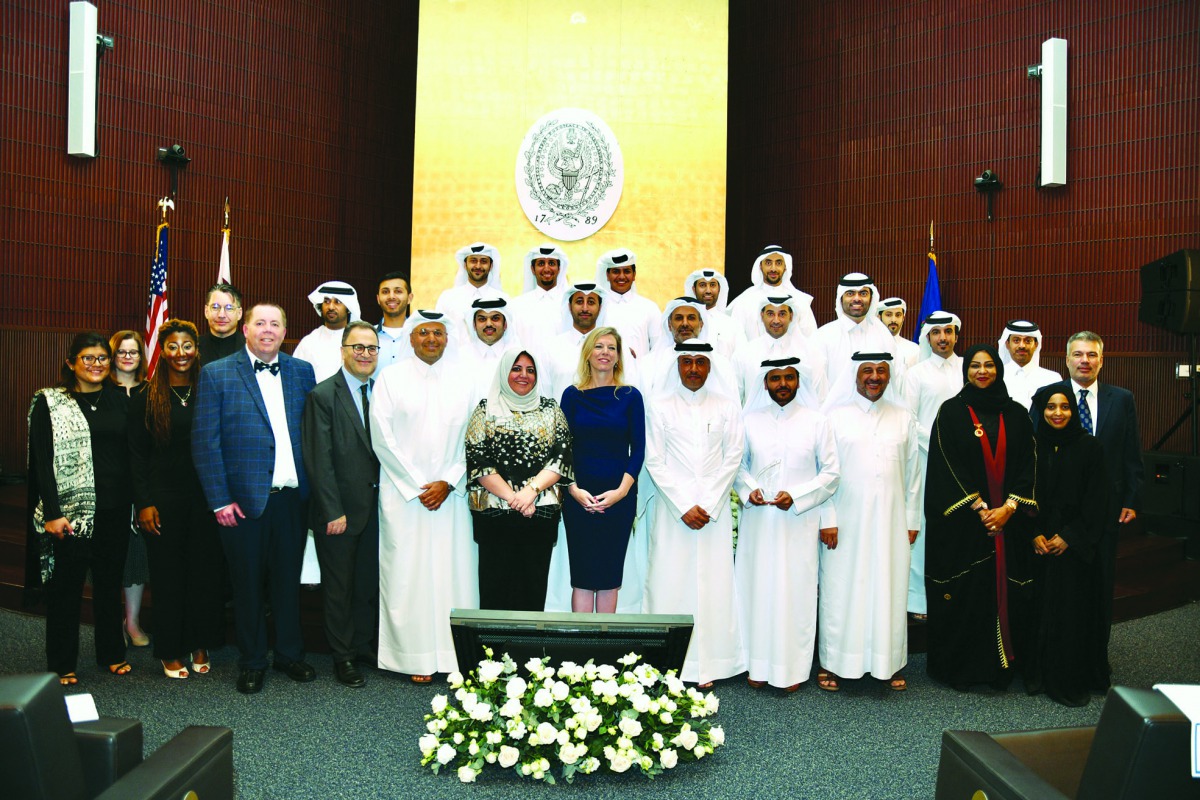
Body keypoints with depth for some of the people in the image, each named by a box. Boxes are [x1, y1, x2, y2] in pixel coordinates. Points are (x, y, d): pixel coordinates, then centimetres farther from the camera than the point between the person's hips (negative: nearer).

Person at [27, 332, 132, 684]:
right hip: (70, 509, -3)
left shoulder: (120, 399, 8)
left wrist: (137, 501, 2)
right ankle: (62, 665, 19)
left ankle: (112, 654, 26)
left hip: (114, 509, 3)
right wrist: (52, 513, -13)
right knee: (65, 586, 6)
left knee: (110, 582, 13)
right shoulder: (50, 403, -2)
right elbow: (42, 461, -6)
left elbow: (131, 453, 8)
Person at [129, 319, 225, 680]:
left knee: (205, 571, 7)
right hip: (164, 498, -1)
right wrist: (144, 503, -6)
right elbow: (137, 455, 0)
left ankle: (200, 646, 22)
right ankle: (171, 652, 20)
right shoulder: (146, 398, 1)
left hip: (204, 497, 1)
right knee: (168, 575, 6)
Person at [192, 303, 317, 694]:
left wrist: (312, 487, 0)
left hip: (291, 497, 3)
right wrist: (219, 499, -10)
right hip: (243, 499, -2)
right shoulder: (216, 374, -2)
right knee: (248, 584, 9)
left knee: (289, 580, 14)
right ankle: (252, 662, 26)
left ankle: (290, 653, 31)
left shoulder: (302, 371, 7)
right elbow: (204, 441, -5)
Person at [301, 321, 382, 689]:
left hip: (375, 508, 5)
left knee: (371, 582, 15)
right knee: (339, 586, 9)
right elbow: (319, 460, -13)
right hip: (339, 511, -5)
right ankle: (343, 657, 23)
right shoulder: (323, 395, -9)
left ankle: (364, 645, 31)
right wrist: (334, 512, -15)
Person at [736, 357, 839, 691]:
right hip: (758, 522, 2)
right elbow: (738, 464, 13)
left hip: (799, 523, -1)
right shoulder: (750, 421, 4)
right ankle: (759, 664, 15)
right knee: (758, 588, 4)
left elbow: (831, 472, 0)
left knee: (796, 590, 2)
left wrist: (796, 496, -11)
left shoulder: (816, 422, 0)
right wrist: (748, 488, -7)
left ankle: (793, 667, 14)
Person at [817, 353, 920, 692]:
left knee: (889, 591, 7)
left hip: (891, 521, 2)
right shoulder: (836, 417, 1)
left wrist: (912, 520, 8)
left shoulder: (903, 418, 9)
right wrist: (827, 520, -8)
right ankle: (832, 662, 13)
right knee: (841, 591, 2)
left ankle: (889, 663, 19)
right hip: (846, 522, -2)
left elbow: (912, 472, 11)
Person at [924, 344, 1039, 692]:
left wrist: (1009, 508, -8)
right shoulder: (950, 412, 0)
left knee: (1009, 591, 4)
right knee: (965, 593, 0)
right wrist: (980, 509, -11)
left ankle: (1007, 662, 17)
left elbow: (1028, 465, 5)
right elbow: (946, 467, -6)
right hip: (961, 521, -3)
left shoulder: (1016, 414, 9)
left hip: (1009, 520, 3)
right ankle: (960, 666, 11)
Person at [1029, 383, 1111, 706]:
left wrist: (1069, 536, -9)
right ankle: (1044, 675, 14)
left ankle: (1075, 680, 12)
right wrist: (1035, 535, -9)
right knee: (1043, 609, 2)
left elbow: (1096, 499, -3)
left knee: (1076, 609, 0)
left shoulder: (1088, 446, -1)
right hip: (1039, 544, 1)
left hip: (1076, 543, -1)